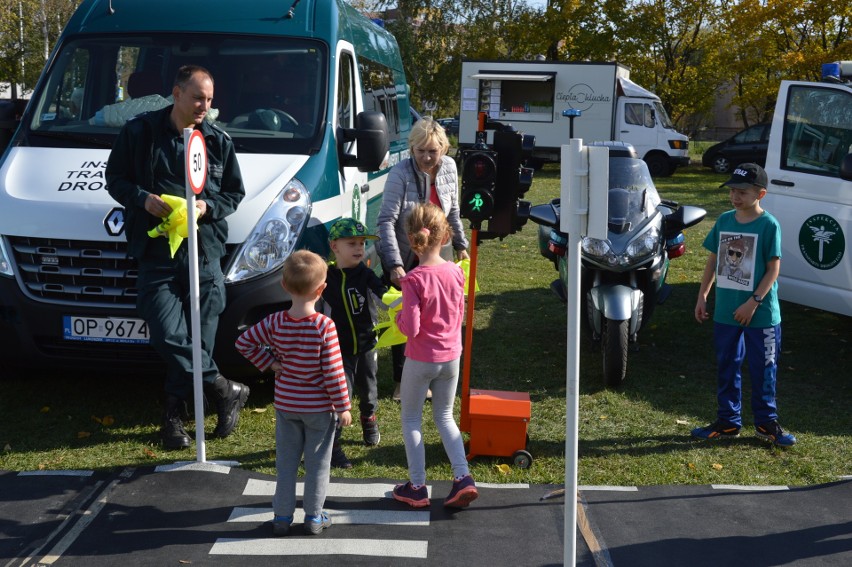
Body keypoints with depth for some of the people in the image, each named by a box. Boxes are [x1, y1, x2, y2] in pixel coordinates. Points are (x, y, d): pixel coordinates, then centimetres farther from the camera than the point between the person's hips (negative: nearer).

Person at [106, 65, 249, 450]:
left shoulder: (218, 142, 9)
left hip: (205, 249, 1)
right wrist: (143, 199, -11)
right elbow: (115, 178, 9)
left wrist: (208, 207, -7)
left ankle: (174, 414, 16)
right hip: (156, 251, -1)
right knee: (168, 335, -12)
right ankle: (226, 391, 3)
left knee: (199, 336, 0)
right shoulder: (140, 132, 4)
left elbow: (235, 193, 14)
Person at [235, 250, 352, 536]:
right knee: (317, 463, 11)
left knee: (286, 461, 15)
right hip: (319, 406, -3)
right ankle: (314, 517, 20)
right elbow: (333, 372, -18)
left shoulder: (274, 323, -10)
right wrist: (343, 406, -8)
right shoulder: (325, 326, -21)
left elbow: (243, 343, 0)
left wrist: (269, 363, 4)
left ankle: (282, 516, 21)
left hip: (285, 403, 3)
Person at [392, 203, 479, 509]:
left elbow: (411, 328, -23)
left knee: (411, 419, 13)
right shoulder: (455, 272, -5)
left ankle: (417, 487, 18)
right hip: (451, 357, 5)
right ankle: (463, 478, 10)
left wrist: (399, 317, -4)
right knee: (445, 417, 21)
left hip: (421, 360, -5)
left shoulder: (413, 280, -22)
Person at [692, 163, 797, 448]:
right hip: (725, 312, 5)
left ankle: (766, 422, 21)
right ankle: (728, 421, 25)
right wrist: (702, 296, 8)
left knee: (763, 370, 7)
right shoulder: (724, 220, 4)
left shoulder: (769, 224, -11)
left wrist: (754, 302, -18)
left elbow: (774, 267, -12)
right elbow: (713, 260, 11)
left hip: (761, 315, -5)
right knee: (727, 367, 13)